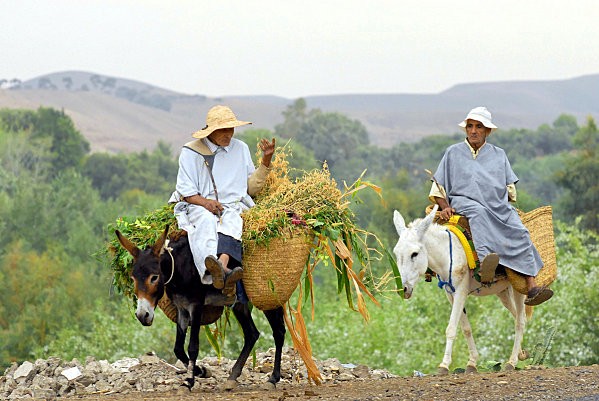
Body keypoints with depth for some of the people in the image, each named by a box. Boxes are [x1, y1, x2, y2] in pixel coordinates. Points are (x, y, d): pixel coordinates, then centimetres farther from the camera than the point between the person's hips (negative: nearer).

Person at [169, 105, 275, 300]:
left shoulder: (240, 148, 19)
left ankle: (222, 264, -64)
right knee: (206, 222, -38)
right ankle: (224, 275, -64)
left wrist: (266, 159, 9)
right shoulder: (191, 152, 10)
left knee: (231, 220, -36)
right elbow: (185, 191, 4)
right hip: (199, 208, -2)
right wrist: (204, 202, -16)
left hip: (234, 206, 2)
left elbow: (252, 187, 19)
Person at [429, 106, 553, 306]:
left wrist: (501, 203, 2)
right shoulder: (453, 152, 18)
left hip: (499, 206, 3)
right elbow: (438, 186, 14)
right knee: (479, 213, -41)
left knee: (520, 232, -25)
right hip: (464, 201, -3)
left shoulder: (498, 154, 23)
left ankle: (531, 288, -36)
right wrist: (445, 206, -4)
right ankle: (485, 263, -67)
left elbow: (510, 188, 22)